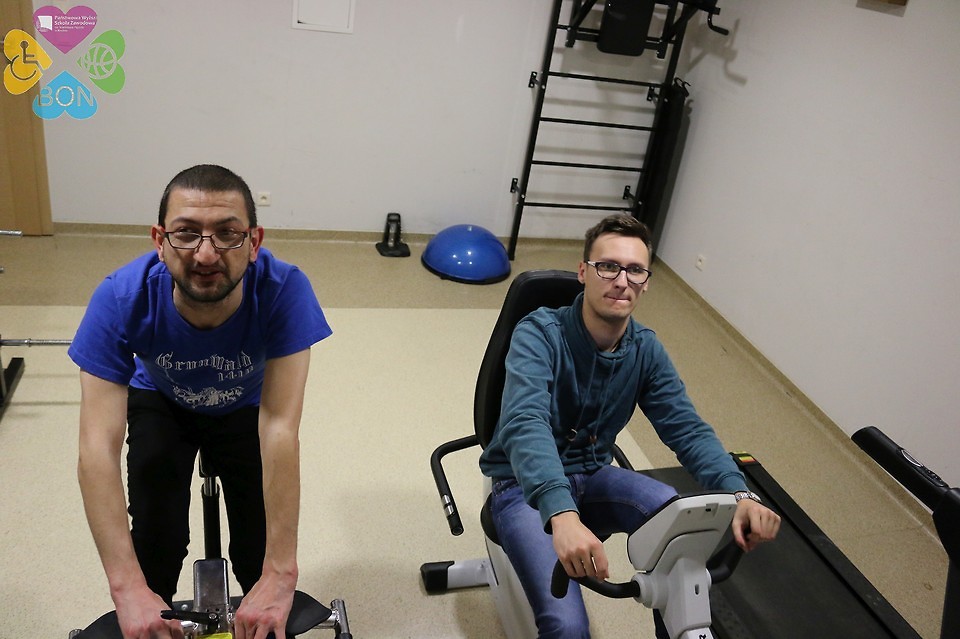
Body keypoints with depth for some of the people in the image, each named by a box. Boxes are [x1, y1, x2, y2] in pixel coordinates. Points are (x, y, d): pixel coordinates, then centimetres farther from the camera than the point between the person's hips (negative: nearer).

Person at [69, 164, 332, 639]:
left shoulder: (283, 290, -38)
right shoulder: (122, 299, -36)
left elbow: (279, 430, -42)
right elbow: (97, 449, -39)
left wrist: (280, 575, -45)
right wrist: (128, 589, -46)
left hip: (246, 405, 0)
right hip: (162, 403, 1)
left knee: (258, 554, -12)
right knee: (156, 537, -17)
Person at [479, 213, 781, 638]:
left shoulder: (646, 349, -2)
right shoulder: (539, 334, -21)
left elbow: (687, 427, -10)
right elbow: (525, 425, -36)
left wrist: (739, 493, -30)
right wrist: (563, 516, -54)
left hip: (592, 477, 5)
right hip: (527, 485, -5)